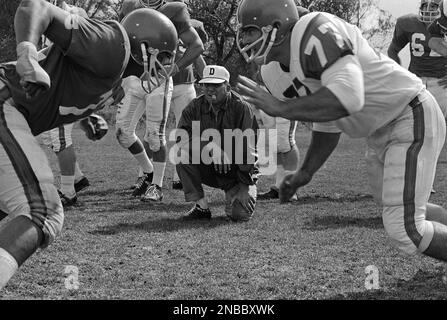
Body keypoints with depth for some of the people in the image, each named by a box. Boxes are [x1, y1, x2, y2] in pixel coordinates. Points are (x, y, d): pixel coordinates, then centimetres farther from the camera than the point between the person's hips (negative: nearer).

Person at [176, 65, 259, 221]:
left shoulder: (242, 108, -12)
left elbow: (248, 149, -12)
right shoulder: (195, 107, -3)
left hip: (238, 170, -3)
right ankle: (202, 207, -13)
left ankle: (232, 197, 16)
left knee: (240, 214, -23)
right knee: (183, 155, -26)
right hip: (208, 169, 3)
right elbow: (181, 138, -15)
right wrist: (209, 148, -30)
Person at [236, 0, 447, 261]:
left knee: (405, 230, -12)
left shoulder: (315, 32, -25)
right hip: (385, 131, 10)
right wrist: (305, 174, 12)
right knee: (402, 212, 21)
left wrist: (280, 108, -33)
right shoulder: (288, 65, 6)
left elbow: (347, 97, -39)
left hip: (412, 119, -10)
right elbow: (327, 125, 16)